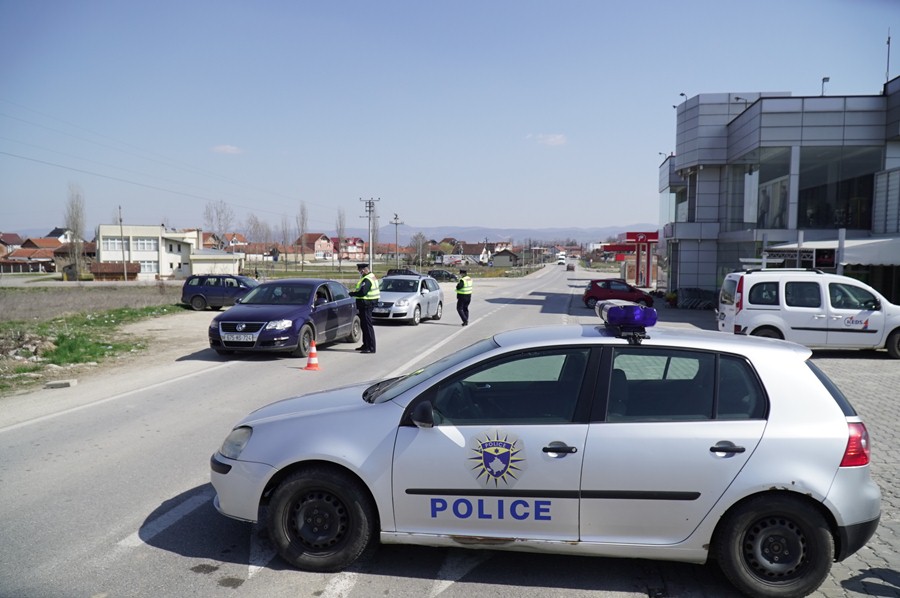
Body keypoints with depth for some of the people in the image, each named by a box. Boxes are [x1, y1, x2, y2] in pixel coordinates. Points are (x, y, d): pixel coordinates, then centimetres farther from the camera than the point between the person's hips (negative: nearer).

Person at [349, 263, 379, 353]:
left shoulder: (367, 280, -18)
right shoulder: (371, 277, 15)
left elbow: (362, 293, -27)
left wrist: (352, 293, -13)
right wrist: (355, 291, 9)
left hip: (366, 304, -11)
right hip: (368, 303, 11)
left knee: (367, 325, -9)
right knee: (364, 325, 18)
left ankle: (371, 348, -8)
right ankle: (366, 345, 28)